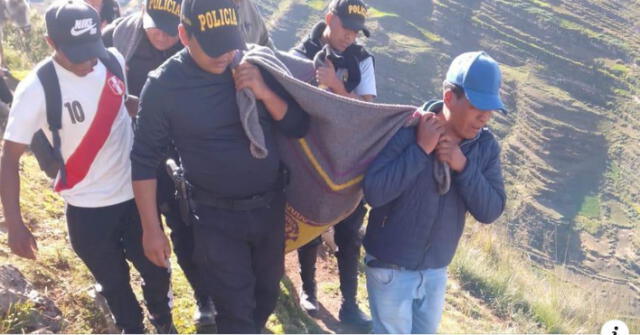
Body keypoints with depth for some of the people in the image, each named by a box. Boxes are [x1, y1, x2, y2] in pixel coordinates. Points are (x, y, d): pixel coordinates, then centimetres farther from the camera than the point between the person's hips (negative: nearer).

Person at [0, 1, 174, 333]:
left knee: (155, 271, 17)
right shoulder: (36, 89, -19)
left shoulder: (114, 60, -8)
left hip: (136, 194, 3)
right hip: (87, 208, -2)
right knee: (113, 281, 17)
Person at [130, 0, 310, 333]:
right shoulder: (163, 85, -14)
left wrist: (264, 92, -24)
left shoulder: (257, 64, -8)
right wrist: (151, 228, -6)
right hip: (216, 216, -3)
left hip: (271, 204, 4)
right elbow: (145, 158, -7)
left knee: (268, 292, 23)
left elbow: (298, 126, -6)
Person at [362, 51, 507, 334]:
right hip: (391, 267, -5)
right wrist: (421, 149, -29)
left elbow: (490, 211, -10)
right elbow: (373, 192, -28)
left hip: (436, 270, 5)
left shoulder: (486, 146, -6)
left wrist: (463, 166, -23)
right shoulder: (406, 132, -20)